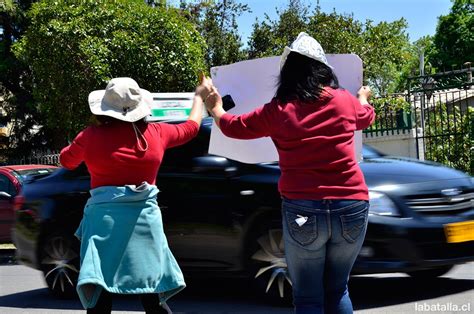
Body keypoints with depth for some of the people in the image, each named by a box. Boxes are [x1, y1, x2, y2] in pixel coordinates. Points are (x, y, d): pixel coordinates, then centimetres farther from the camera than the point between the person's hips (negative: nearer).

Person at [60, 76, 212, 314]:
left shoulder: (91, 136, -3)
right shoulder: (156, 133, 4)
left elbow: (66, 160, 16)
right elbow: (191, 127, 23)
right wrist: (199, 96, 40)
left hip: (104, 217, -2)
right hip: (145, 219, 2)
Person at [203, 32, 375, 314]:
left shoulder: (277, 110, -1)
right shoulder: (345, 101, 5)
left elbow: (234, 126, 15)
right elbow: (366, 117, 29)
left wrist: (215, 108, 37)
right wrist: (364, 97, 52)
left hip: (302, 210, -2)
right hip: (351, 207, 2)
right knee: (337, 290, 19)